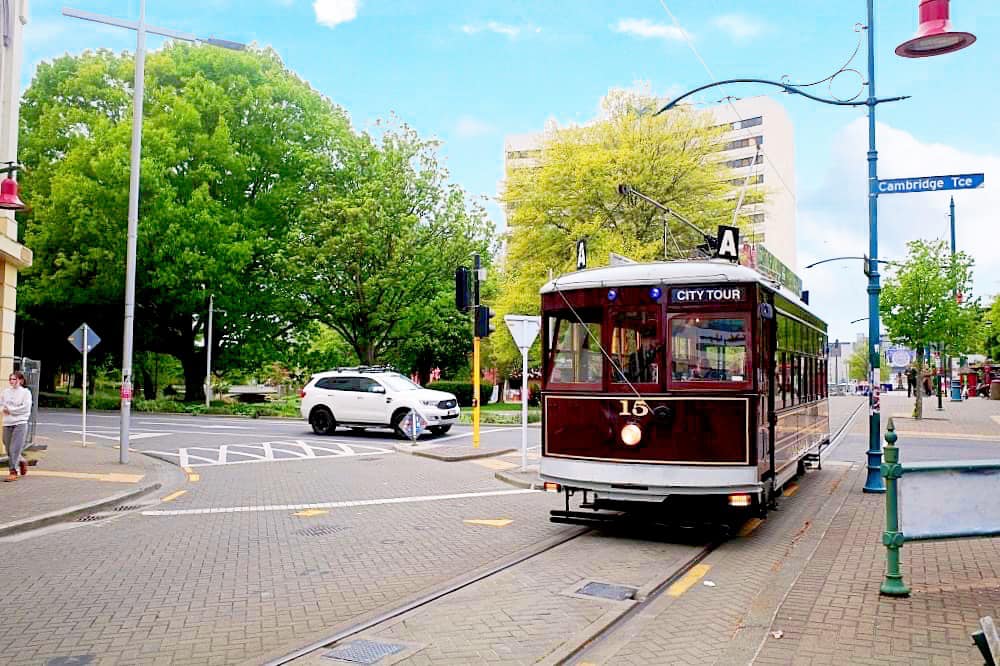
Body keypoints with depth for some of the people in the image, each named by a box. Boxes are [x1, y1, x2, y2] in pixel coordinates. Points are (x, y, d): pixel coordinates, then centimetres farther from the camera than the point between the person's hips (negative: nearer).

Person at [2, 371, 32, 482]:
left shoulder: (25, 392, -3)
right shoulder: (6, 391, 10)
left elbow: (25, 408, -13)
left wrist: (10, 410, -9)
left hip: (20, 424, -5)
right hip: (7, 424, 5)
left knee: (14, 449, -8)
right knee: (9, 450, 9)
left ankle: (13, 472, -1)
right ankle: (22, 462, 32)